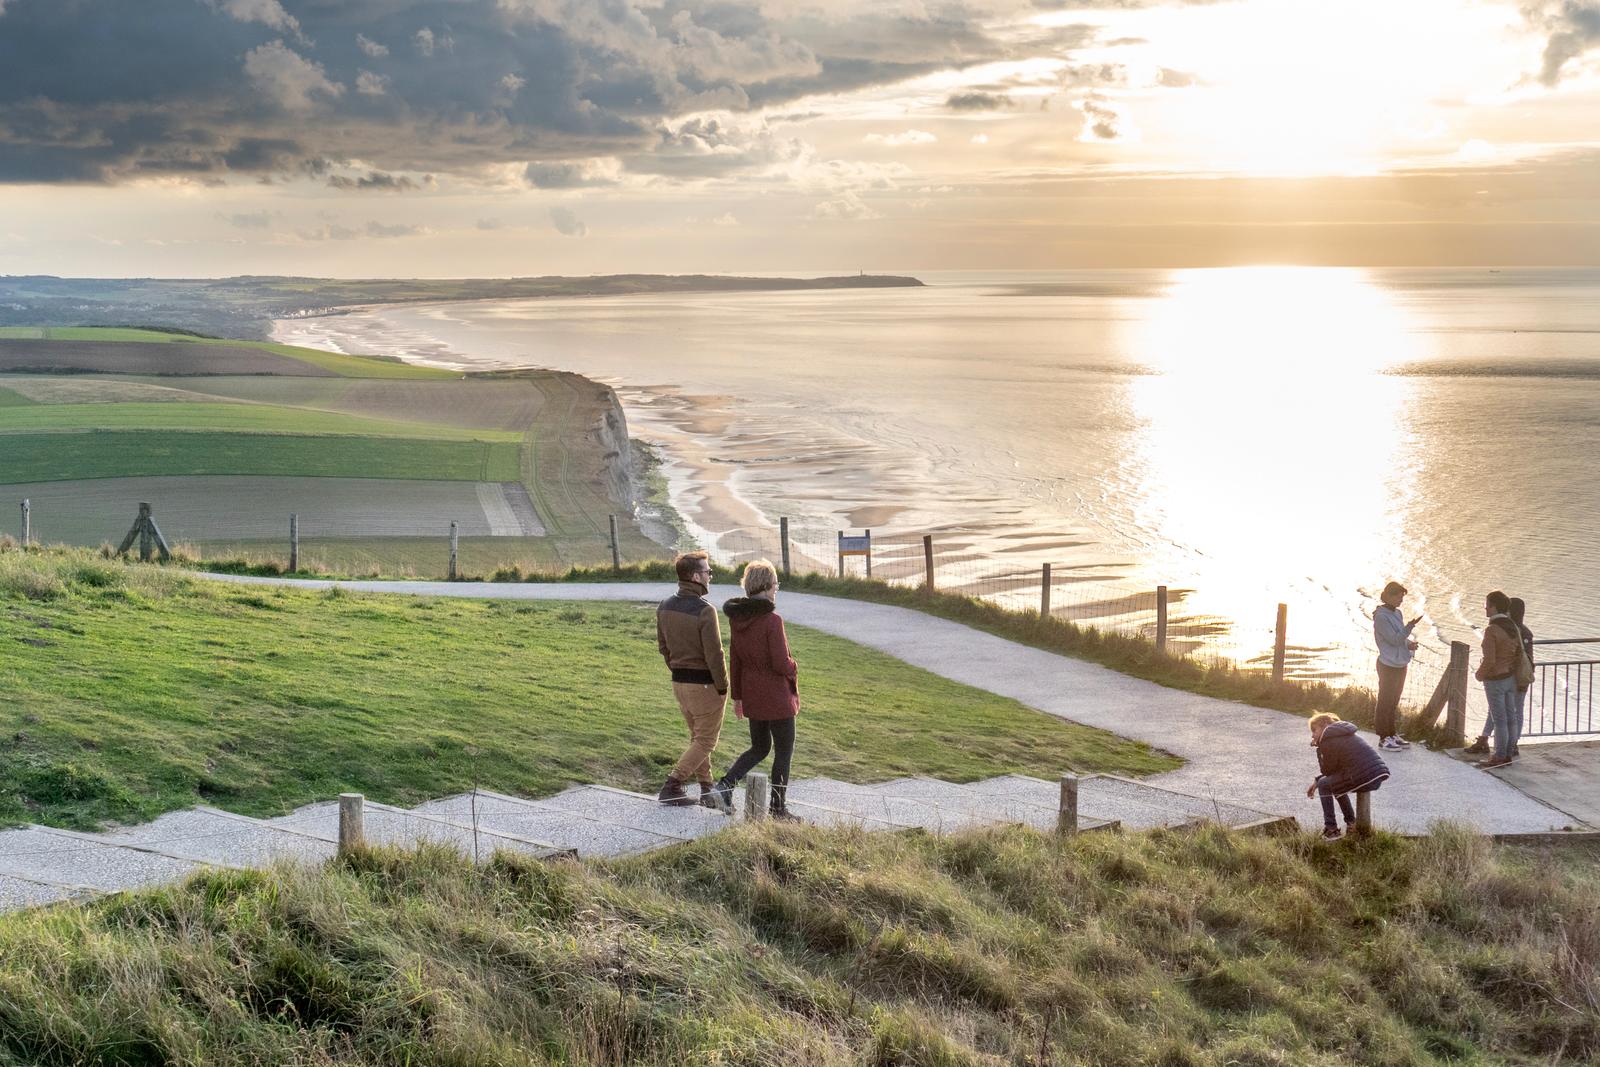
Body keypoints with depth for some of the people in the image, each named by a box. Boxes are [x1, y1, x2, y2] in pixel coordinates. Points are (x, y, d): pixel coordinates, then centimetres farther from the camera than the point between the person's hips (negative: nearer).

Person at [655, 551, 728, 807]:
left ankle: (707, 790, 22)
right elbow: (714, 654, -19)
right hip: (705, 684, -8)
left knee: (697, 736, 19)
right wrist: (723, 687, -9)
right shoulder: (704, 610, -22)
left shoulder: (665, 607, 2)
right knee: (706, 740, 5)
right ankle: (672, 786, -1)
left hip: (679, 682, 8)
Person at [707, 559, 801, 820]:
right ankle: (778, 807, 13)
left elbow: (734, 661, 8)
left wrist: (737, 696, 16)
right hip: (777, 697, -7)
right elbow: (781, 663, -21)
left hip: (752, 697, 7)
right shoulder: (772, 620, -20)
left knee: (759, 748, 21)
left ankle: (724, 785, 5)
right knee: (784, 751, 8)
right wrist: (794, 671, 2)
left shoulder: (738, 619, 2)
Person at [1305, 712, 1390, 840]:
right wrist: (1316, 780, 25)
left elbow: (1327, 770, 3)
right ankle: (1351, 823, 34)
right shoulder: (1343, 734, 25)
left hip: (1364, 779, -9)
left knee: (1324, 785, 7)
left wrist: (1319, 748, 9)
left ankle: (1331, 830, 6)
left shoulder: (1327, 741, -5)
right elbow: (1336, 768, 28)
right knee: (1335, 782, 29)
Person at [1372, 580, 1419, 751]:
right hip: (1388, 665, -9)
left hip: (1401, 665, 9)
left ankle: (1392, 734, 25)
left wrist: (1409, 643, -3)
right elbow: (1394, 639, -22)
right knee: (1386, 701, -2)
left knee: (1394, 701, 16)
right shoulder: (1381, 616, -17)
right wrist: (1411, 626, -33)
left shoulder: (1397, 613, 9)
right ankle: (1384, 738, 3)